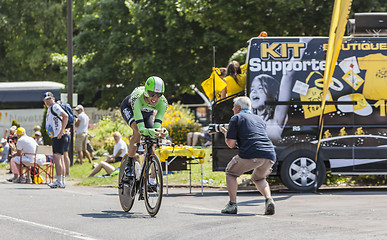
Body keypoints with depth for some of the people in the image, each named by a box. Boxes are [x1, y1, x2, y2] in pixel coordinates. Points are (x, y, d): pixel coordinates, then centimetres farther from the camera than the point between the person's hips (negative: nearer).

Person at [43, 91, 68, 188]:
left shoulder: (55, 107, -10)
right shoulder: (49, 109, 20)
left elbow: (65, 116, -23)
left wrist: (61, 131, -23)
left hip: (59, 137, -10)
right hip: (54, 137, 10)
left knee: (57, 157, -15)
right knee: (60, 158, 11)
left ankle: (59, 181, -18)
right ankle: (62, 182, 14)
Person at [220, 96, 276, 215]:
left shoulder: (236, 118, 10)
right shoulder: (260, 120, 28)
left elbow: (231, 144, 4)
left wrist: (226, 134, 25)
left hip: (250, 155, -5)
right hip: (269, 155, 5)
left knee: (230, 173, 22)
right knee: (259, 178, 32)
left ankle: (232, 205, 9)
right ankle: (269, 199, 5)